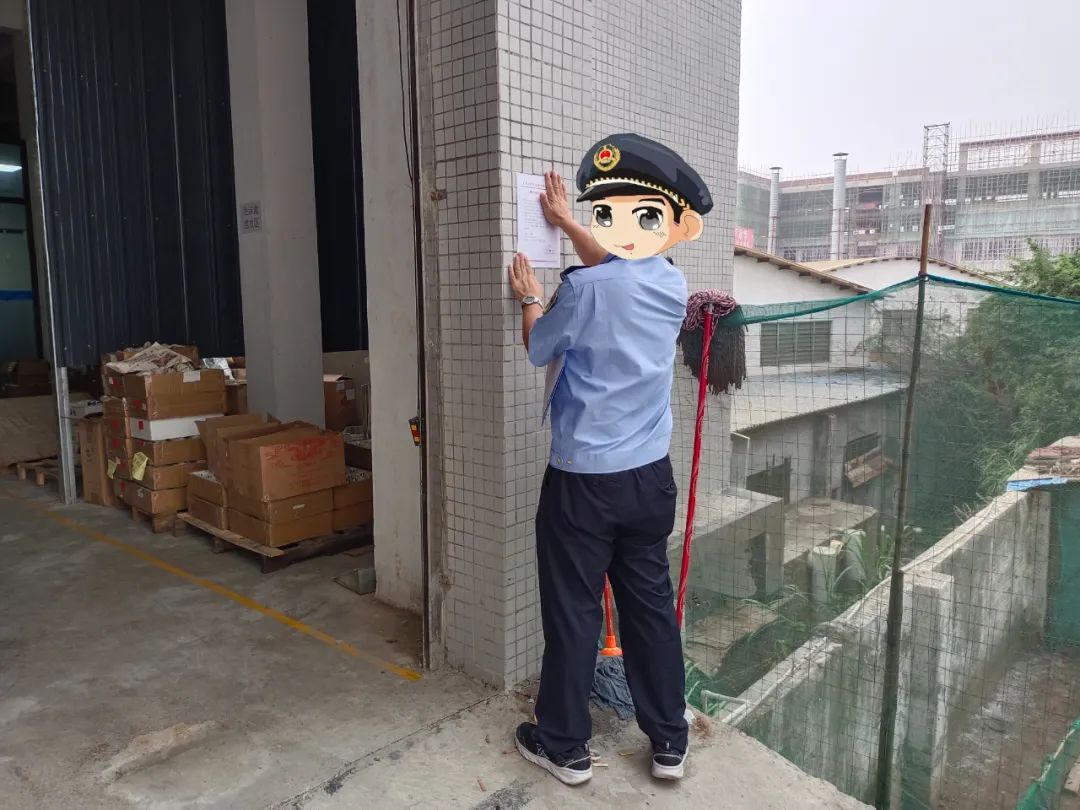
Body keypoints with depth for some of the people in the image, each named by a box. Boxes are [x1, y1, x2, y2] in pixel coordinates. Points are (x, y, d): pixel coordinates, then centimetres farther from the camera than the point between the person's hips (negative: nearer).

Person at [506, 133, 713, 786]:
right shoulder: (673, 285, 2)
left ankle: (565, 745, 26)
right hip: (650, 476, 6)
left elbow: (539, 350, -1)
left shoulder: (584, 289, -18)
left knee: (573, 612, 9)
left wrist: (530, 299, 17)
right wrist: (565, 222, 31)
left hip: (581, 480, -5)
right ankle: (670, 740, 30)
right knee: (651, 603, 16)